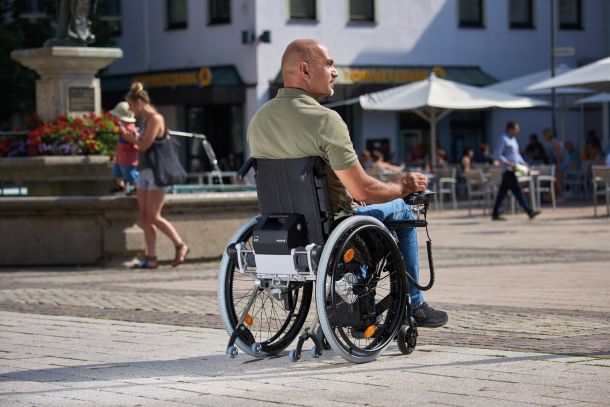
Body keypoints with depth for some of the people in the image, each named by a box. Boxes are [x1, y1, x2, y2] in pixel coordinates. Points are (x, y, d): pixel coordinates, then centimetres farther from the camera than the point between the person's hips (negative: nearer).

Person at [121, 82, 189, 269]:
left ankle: (181, 246, 2)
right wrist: (134, 138, 2)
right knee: (144, 217, 4)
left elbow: (145, 144, -17)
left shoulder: (155, 118, -13)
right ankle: (151, 258, 4)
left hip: (156, 171, -9)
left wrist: (132, 138, 0)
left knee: (153, 217, -9)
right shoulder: (144, 119, 15)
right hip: (144, 171, 9)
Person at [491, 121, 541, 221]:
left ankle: (495, 214, 13)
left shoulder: (513, 139, 18)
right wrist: (510, 164, -22)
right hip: (508, 170, -9)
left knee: (502, 192, 10)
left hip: (512, 169, 9)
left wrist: (523, 164, 12)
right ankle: (529, 212, -15)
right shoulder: (503, 139, -10)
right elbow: (498, 155, -16)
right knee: (517, 191, -11)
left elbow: (517, 154, 26)